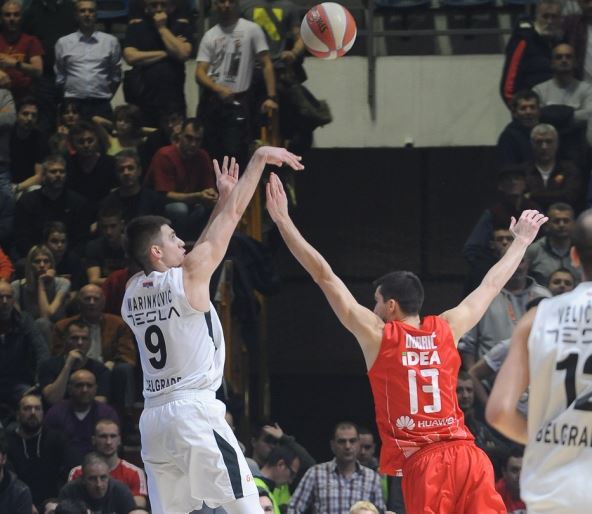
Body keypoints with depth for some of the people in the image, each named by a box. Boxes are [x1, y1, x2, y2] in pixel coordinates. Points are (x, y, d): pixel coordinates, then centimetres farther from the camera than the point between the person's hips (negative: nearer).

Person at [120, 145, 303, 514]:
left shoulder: (134, 291, 12)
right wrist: (260, 159, 6)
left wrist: (222, 197, 29)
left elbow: (203, 246, 26)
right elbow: (232, 217, -2)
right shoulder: (187, 276, -7)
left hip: (154, 416, 7)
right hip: (194, 412, -7)